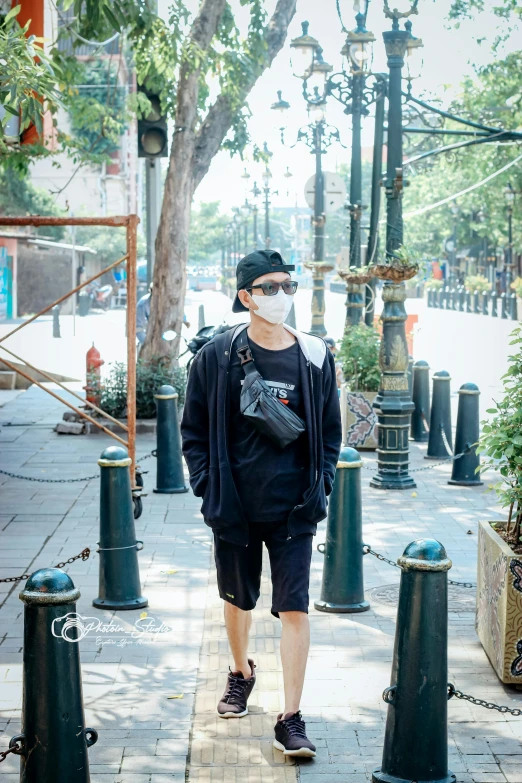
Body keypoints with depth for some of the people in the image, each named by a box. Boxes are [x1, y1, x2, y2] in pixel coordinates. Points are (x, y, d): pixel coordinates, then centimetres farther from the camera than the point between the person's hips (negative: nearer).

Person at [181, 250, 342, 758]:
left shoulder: (315, 358, -1)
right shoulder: (217, 356, -4)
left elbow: (329, 430, 9)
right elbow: (194, 429, 4)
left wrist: (319, 486, -1)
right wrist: (207, 484, -4)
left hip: (293, 508, 0)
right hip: (234, 506, 1)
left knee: (294, 608, -5)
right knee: (238, 598, 18)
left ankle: (290, 719, 3)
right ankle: (241, 673, 46)